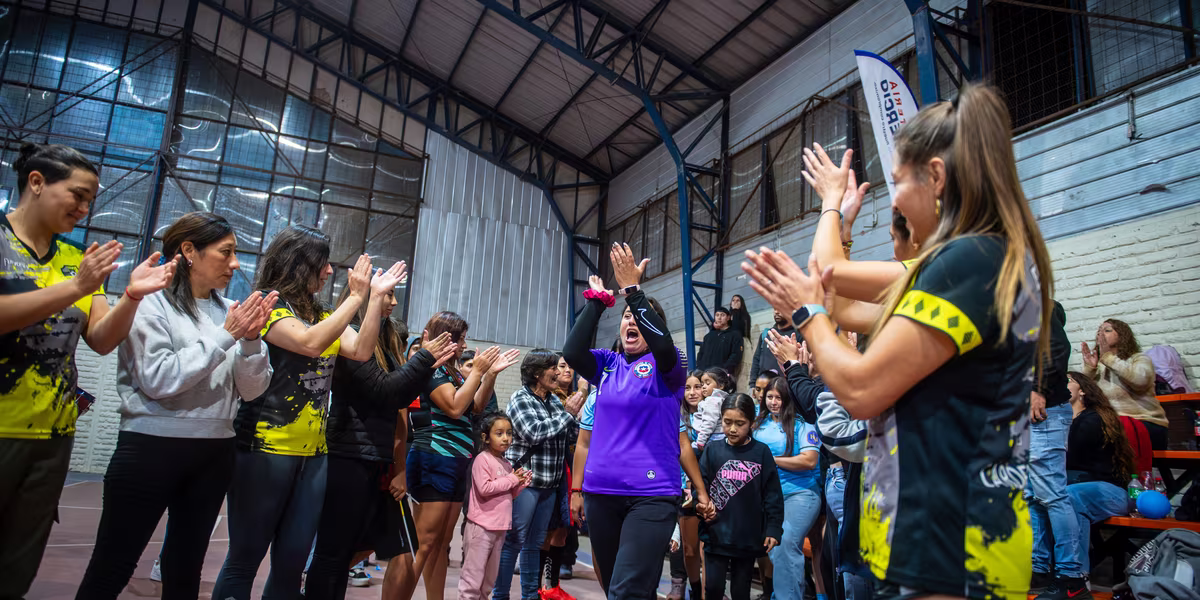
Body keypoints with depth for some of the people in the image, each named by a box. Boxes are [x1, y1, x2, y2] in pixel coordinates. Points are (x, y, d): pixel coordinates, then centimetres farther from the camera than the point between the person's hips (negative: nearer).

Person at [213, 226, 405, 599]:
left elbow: (360, 351, 0)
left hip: (313, 454, 7)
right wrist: (356, 297, -18)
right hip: (265, 451, -6)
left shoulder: (323, 316, 14)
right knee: (244, 560, 3)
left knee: (292, 562, 10)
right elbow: (310, 342, -24)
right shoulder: (269, 307, -7)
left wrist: (376, 296, -4)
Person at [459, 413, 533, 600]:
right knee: (474, 571, -4)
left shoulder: (506, 463, 13)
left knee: (491, 573, 17)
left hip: (500, 526, 8)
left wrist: (521, 484, 1)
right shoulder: (482, 459, -12)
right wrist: (511, 480, -16)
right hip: (482, 525, -8)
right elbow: (484, 488, -24)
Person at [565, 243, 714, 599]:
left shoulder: (665, 367, -1)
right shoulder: (607, 365, 8)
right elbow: (571, 352, -10)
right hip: (601, 492, 5)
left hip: (652, 494, -5)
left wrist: (632, 289, -24)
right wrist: (596, 301, -10)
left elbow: (663, 344, -24)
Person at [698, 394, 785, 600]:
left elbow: (772, 494, -1)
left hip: (748, 537, 0)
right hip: (716, 535, 0)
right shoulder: (712, 451, 0)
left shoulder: (761, 453, -2)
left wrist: (773, 528, -4)